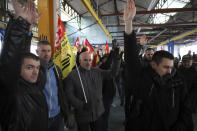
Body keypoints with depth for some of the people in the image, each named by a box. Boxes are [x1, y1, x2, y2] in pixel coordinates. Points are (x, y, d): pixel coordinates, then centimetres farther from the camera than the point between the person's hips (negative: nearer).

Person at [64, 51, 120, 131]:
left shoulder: (97, 72, 3)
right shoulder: (72, 75, -9)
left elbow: (112, 73, 2)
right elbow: (69, 94, -12)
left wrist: (116, 59, -9)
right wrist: (81, 105, -20)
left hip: (98, 113, 4)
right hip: (82, 115, -3)